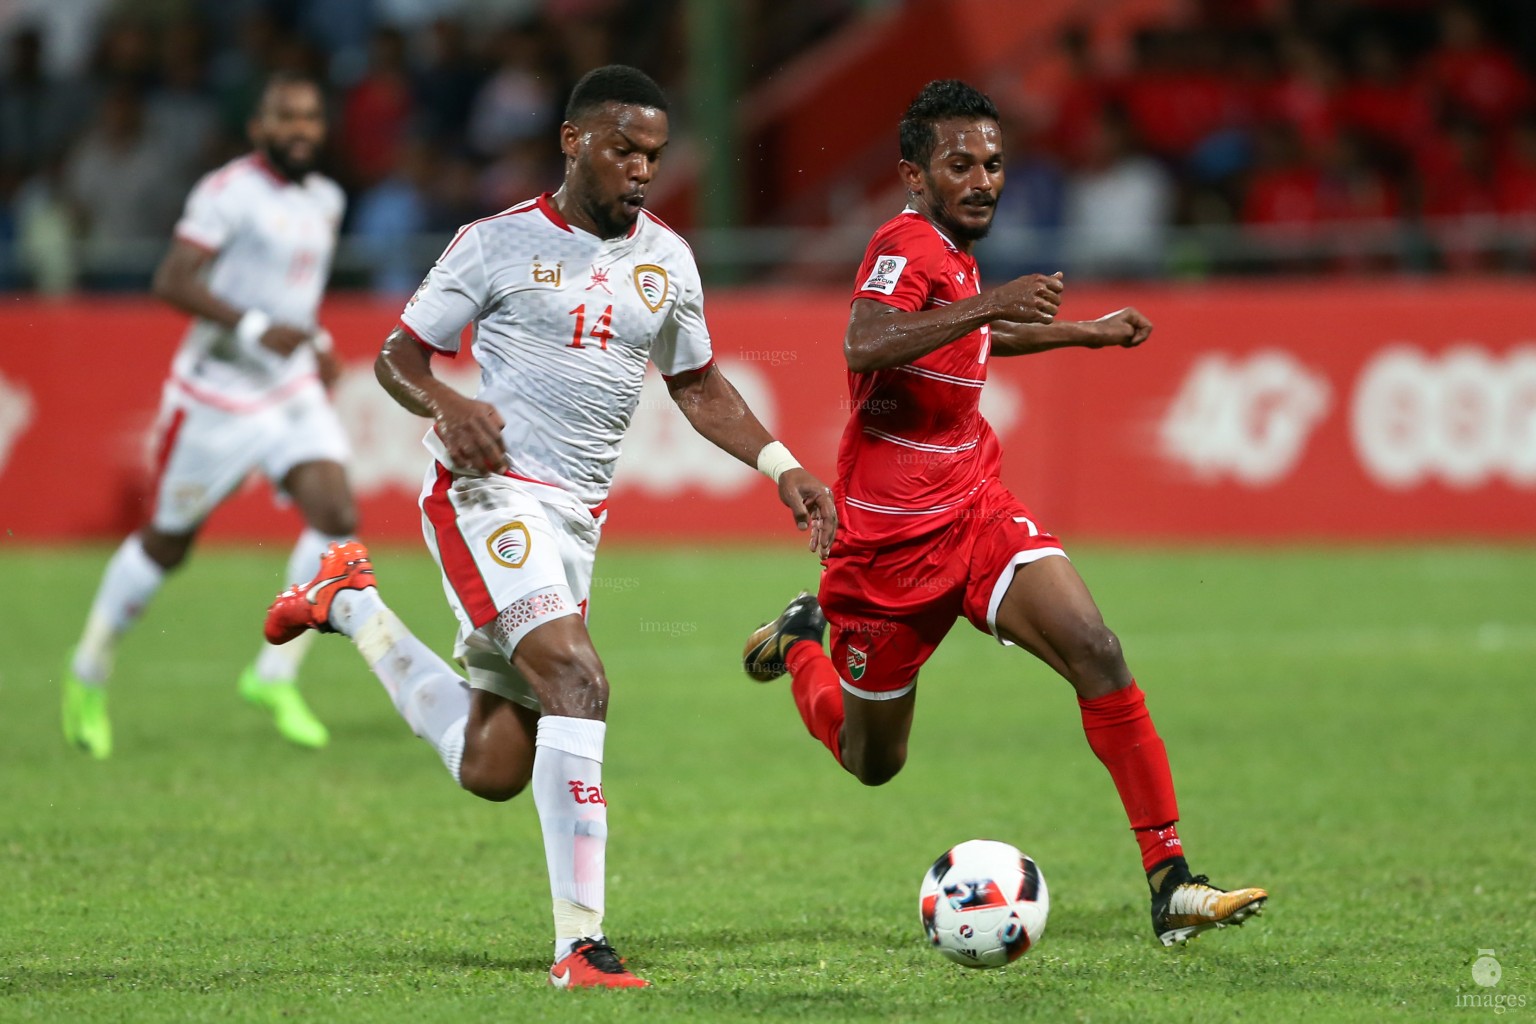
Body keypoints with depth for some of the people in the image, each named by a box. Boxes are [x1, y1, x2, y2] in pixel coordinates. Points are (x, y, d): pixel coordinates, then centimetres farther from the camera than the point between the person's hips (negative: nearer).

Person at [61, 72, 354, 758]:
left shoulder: (325, 201, 9)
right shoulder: (229, 192, -16)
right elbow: (172, 280, -23)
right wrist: (255, 327, -30)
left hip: (293, 389, 6)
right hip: (217, 393, -6)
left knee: (336, 515, -14)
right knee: (168, 542, 6)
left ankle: (275, 675, -3)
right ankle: (89, 671, 27)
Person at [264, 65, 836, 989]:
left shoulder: (666, 258, 12)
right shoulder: (500, 244, -2)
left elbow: (698, 386, 22)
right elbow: (399, 354, 2)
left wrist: (783, 468, 8)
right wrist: (445, 407, -20)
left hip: (579, 515, 7)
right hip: (490, 489, -7)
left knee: (492, 769, 8)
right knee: (575, 675, -27)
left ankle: (354, 605, 31)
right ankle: (581, 947, -29)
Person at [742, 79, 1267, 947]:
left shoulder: (952, 253, 11)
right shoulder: (908, 245, -16)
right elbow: (865, 347, -37)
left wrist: (1086, 333, 37)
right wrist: (986, 305, -43)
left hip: (974, 510, 7)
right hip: (891, 538, -6)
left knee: (1096, 653, -20)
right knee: (873, 763, 11)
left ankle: (1170, 881, -22)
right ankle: (801, 644, 44)